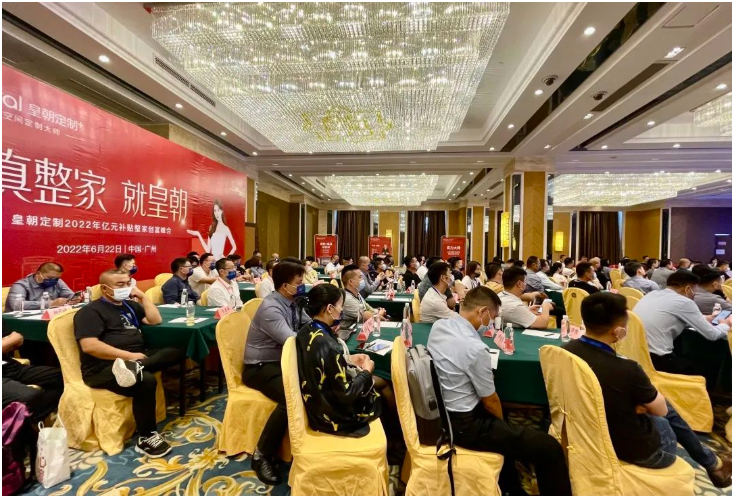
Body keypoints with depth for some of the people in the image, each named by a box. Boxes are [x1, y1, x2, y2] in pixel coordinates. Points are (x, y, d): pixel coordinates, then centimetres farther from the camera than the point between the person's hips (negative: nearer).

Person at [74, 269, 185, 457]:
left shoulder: (129, 305, 20)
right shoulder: (91, 311, -3)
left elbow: (155, 320, 13)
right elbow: (89, 346, -16)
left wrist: (142, 296, 7)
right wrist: (129, 355, -20)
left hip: (137, 357, 8)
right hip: (103, 367, -7)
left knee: (177, 350, -11)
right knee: (146, 381, -35)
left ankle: (136, 367, -37)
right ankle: (146, 438, -18)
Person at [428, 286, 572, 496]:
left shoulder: (438, 326, -6)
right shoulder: (474, 348, -27)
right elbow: (491, 401, -11)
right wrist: (501, 422, 9)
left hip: (441, 412, 9)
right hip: (463, 424, -9)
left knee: (504, 427, 35)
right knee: (550, 448, -6)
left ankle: (510, 488, 51)